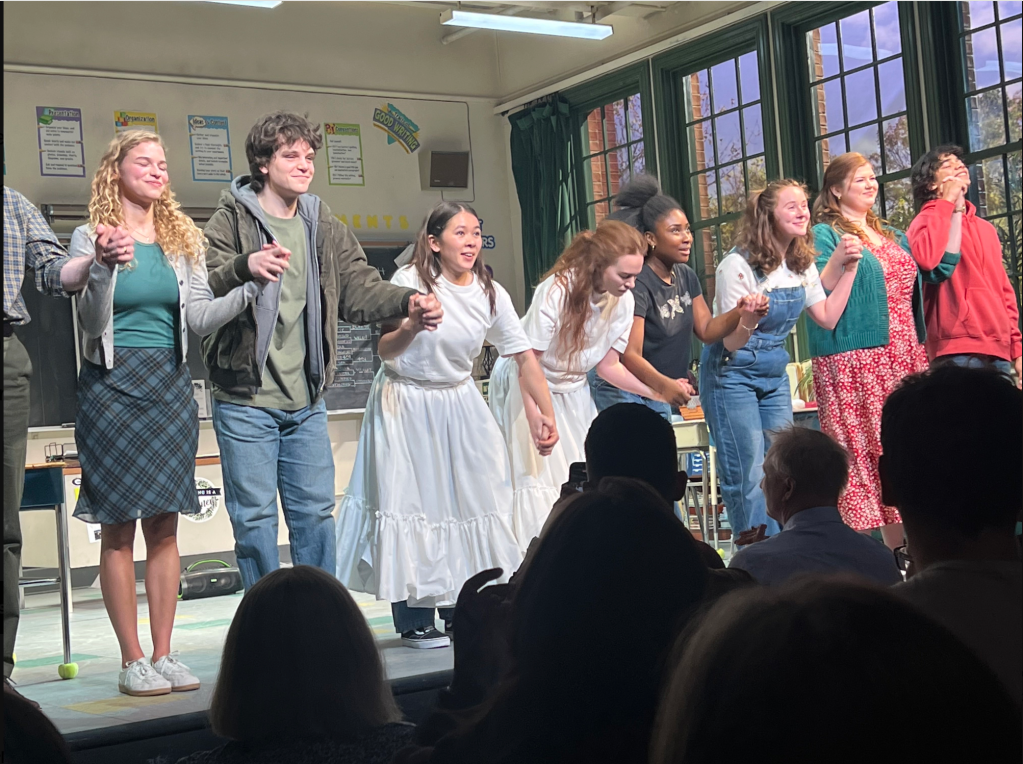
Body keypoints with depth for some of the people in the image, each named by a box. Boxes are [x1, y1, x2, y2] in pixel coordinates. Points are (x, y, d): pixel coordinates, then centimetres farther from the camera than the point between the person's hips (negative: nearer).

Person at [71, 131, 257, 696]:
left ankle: (163, 654, 12)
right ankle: (132, 661, 6)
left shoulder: (183, 240, 11)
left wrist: (251, 289, -14)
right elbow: (91, 322, -10)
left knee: (164, 524, 4)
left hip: (169, 385, 4)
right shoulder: (91, 238, -1)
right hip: (112, 386, -4)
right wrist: (104, 269, -27)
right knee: (119, 527, -1)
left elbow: (200, 318, 2)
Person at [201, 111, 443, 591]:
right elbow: (203, 291, -19)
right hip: (245, 399, -4)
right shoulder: (230, 221, -5)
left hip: (306, 400, 5)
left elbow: (357, 286, 2)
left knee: (315, 511, 11)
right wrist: (245, 268, -39)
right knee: (255, 517, 2)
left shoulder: (324, 226, 10)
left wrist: (407, 303, -17)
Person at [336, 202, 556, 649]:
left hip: (459, 403, 4)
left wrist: (545, 414, -10)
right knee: (410, 499, -5)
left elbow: (524, 357, -2)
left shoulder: (490, 293, -3)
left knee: (470, 493, 2)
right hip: (404, 405, -4)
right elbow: (385, 351, -14)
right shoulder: (409, 281, -13)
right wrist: (411, 326, -34)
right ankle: (413, 620, 4)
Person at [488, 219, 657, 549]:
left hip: (572, 390, 5)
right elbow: (529, 361, -25)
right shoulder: (557, 291, -30)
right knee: (536, 474, -7)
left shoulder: (623, 301, -14)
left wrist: (657, 392, -18)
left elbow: (608, 365, -6)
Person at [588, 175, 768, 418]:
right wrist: (663, 385, -48)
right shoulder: (637, 284, -24)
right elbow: (629, 355, -30)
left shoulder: (686, 276, 3)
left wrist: (740, 313, -16)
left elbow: (706, 330, 3)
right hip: (622, 392, -9)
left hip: (657, 394, 9)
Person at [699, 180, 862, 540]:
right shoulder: (739, 265, -18)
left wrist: (848, 268, 2)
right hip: (732, 375, -7)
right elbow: (731, 343, -19)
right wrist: (747, 320, -42)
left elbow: (828, 318, 7)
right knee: (748, 478, -9)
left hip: (775, 375, 7)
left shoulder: (802, 265, 5)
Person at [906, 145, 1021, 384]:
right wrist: (947, 202, -10)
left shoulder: (986, 228, 21)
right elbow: (925, 258, -22)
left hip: (999, 350, 7)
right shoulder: (928, 220, 1)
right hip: (959, 350, -7)